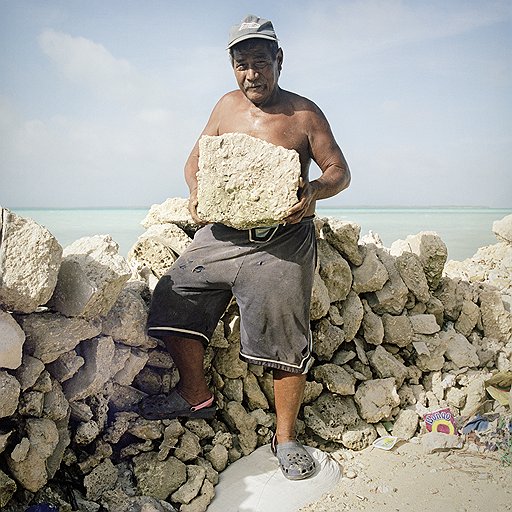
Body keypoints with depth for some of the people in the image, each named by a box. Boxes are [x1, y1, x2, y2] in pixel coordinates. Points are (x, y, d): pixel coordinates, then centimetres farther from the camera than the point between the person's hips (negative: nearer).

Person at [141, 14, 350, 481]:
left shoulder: (304, 114, 1)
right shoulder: (227, 106, 13)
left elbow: (340, 171, 1)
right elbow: (196, 160, 18)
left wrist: (314, 191, -22)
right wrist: (197, 191, -4)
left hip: (282, 241, -4)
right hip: (224, 232, 5)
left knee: (286, 336, -4)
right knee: (174, 297, 0)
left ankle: (285, 437, 15)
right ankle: (196, 395, 20)